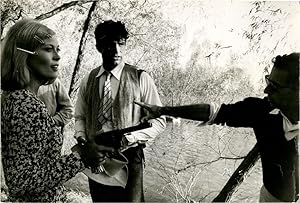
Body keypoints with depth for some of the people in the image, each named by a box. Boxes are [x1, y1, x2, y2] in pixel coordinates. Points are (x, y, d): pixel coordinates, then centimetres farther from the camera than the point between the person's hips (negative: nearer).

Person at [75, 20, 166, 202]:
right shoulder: (88, 80, 3)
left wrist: (130, 138, -20)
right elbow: (80, 116, 13)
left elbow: (159, 121, -7)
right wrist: (81, 137, -7)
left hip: (128, 162, -3)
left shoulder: (141, 79, -8)